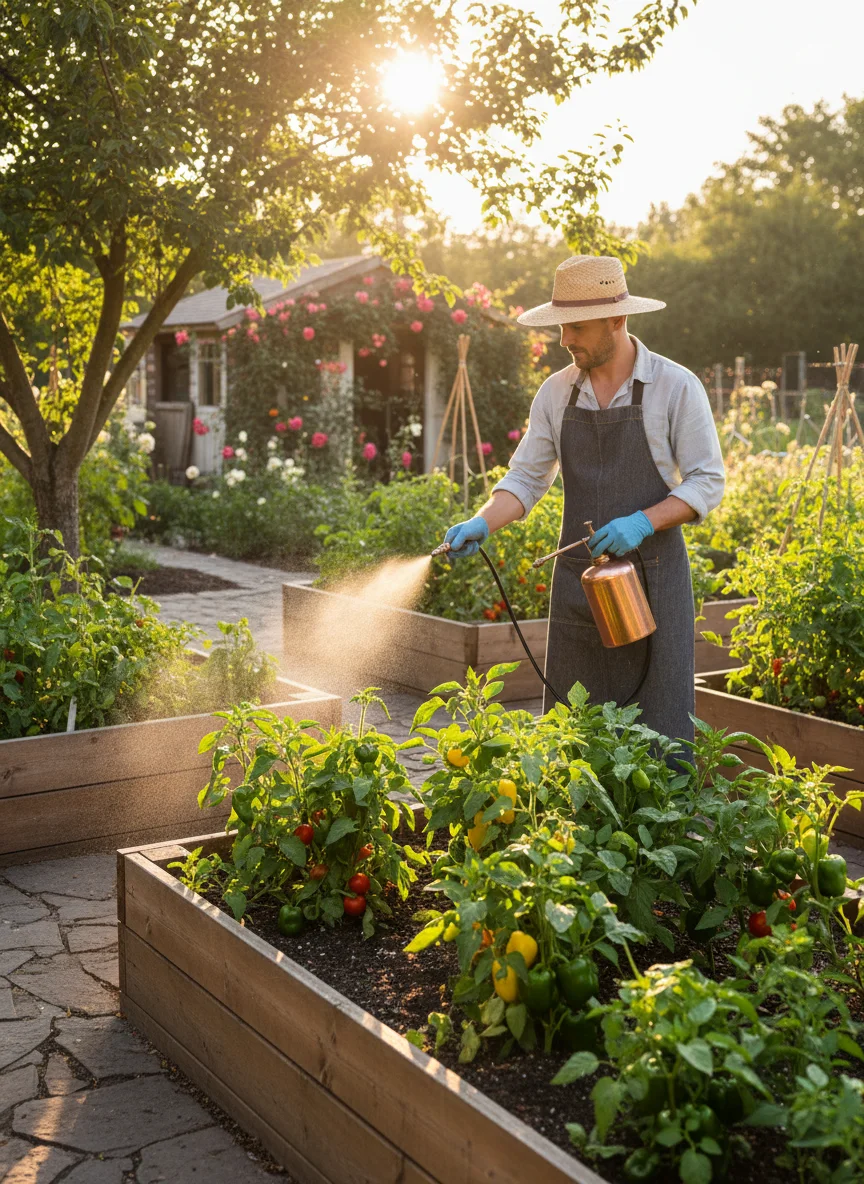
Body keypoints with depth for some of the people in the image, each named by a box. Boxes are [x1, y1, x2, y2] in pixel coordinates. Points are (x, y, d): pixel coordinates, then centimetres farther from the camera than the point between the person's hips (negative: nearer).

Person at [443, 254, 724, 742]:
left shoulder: (676, 386, -6)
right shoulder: (556, 392, 7)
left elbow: (707, 482, -6)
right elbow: (527, 478, 8)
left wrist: (642, 522, -20)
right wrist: (481, 524, -10)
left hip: (652, 578, -4)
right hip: (578, 579, 4)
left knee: (660, 731, -1)